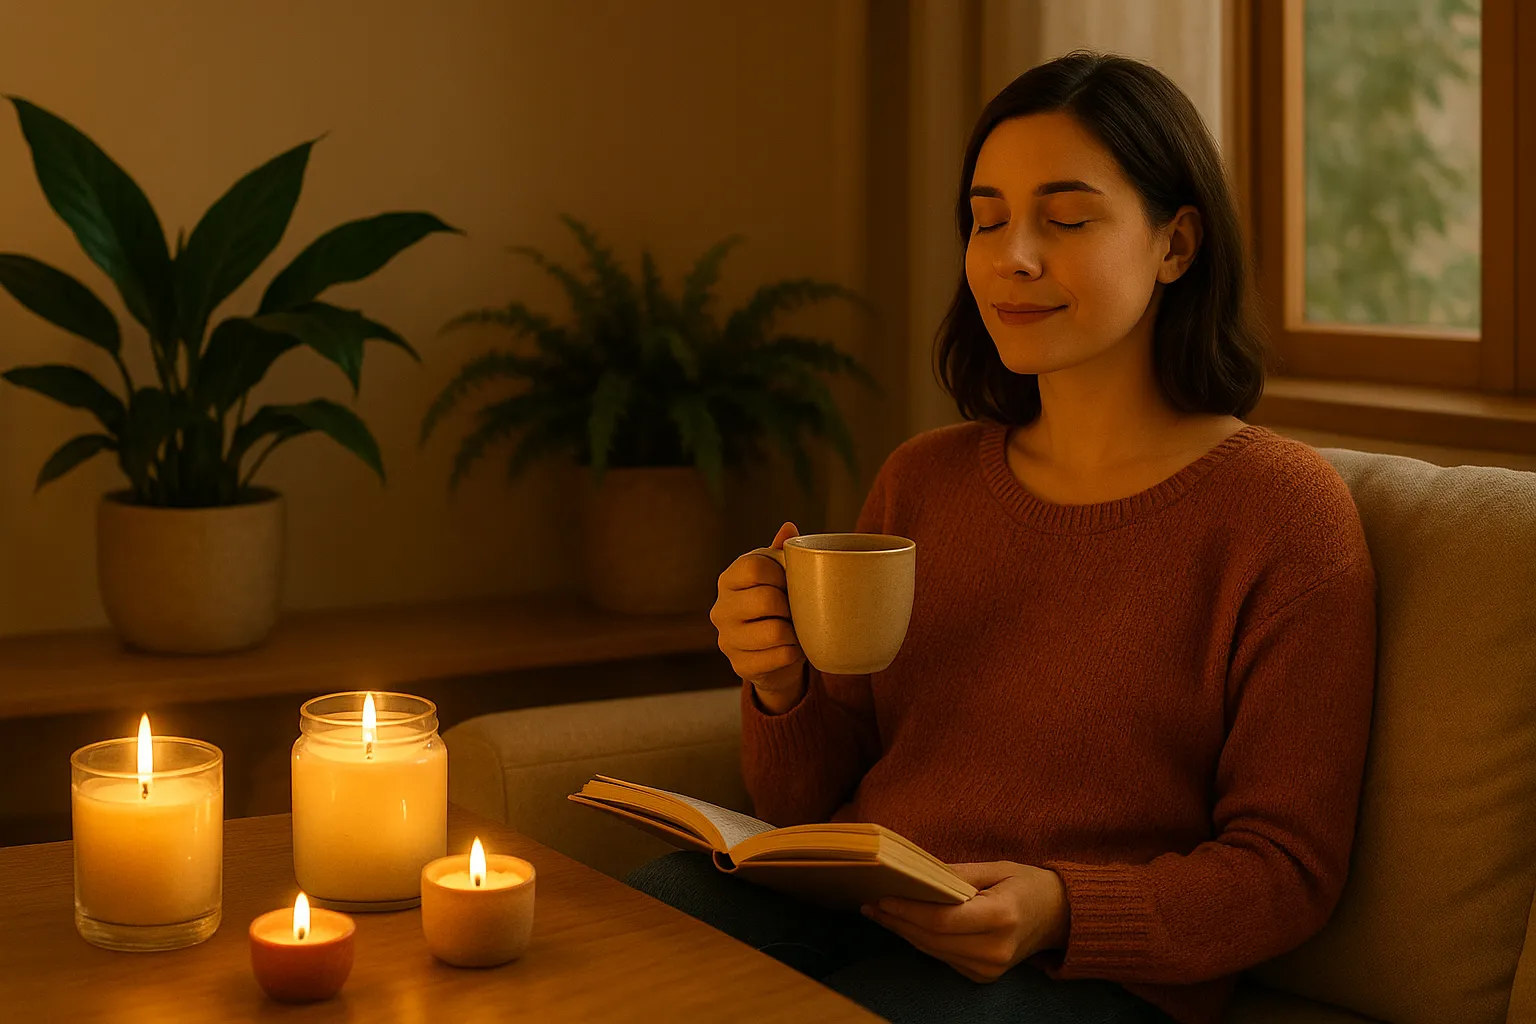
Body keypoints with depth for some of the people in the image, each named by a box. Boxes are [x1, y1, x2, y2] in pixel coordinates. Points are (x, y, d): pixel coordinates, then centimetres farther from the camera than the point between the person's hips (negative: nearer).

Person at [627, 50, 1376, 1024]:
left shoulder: (1281, 509, -5)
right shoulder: (922, 478, 11)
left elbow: (1286, 871, -6)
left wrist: (1058, 909, -22)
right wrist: (782, 689, -7)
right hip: (842, 907, 5)